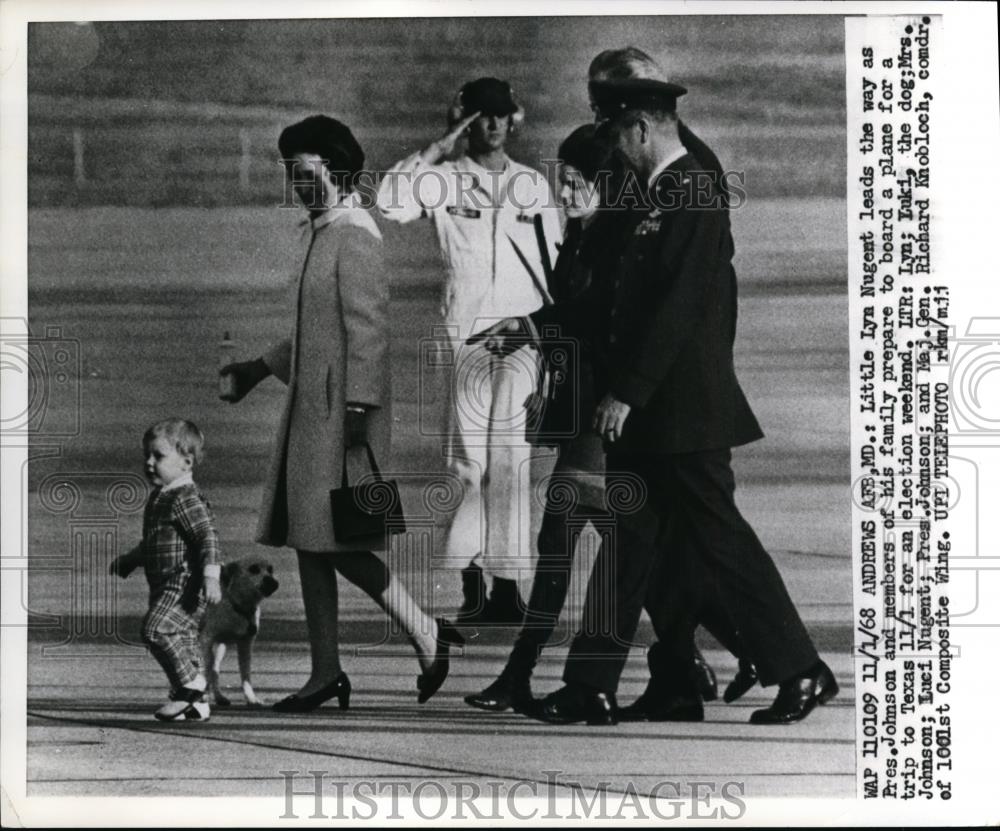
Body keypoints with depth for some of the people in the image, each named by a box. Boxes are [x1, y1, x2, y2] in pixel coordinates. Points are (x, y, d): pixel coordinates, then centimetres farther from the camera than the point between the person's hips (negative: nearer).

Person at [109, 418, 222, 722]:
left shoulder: (186, 499, -13)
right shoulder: (158, 498, 18)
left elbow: (209, 537, -22)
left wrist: (211, 575, -30)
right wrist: (129, 561, 37)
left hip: (185, 585, -10)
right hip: (165, 587, 10)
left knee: (156, 628, -22)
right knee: (182, 639, 11)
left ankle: (191, 684, -14)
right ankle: (194, 704, 16)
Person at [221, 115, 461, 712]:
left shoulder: (354, 237, -12)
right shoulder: (327, 234, 18)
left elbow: (369, 327, -19)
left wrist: (359, 405, -23)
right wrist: (263, 368, 30)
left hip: (341, 411, -10)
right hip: (312, 411, 10)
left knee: (334, 537, -10)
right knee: (309, 539, 9)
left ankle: (427, 635, 0)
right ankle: (326, 673, 13)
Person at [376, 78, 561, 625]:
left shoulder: (533, 185, 13)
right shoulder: (446, 180, 6)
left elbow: (553, 265, 16)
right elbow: (390, 202, -12)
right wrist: (442, 145, -8)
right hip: (465, 330, -1)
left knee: (510, 458, -3)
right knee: (469, 456, -3)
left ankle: (505, 584, 1)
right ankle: (471, 579, 6)